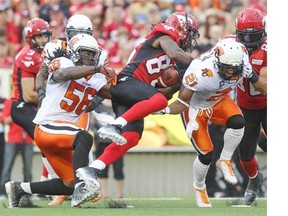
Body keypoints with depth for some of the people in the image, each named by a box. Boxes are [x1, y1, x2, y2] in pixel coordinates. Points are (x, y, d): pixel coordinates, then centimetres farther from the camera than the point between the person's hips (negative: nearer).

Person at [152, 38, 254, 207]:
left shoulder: (243, 67, -26)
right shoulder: (201, 73, -40)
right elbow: (182, 102, -31)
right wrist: (164, 110, -42)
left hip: (219, 101, 4)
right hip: (196, 107, -4)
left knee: (238, 122, -27)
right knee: (206, 155, -4)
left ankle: (225, 161, -1)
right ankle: (199, 187, 29)